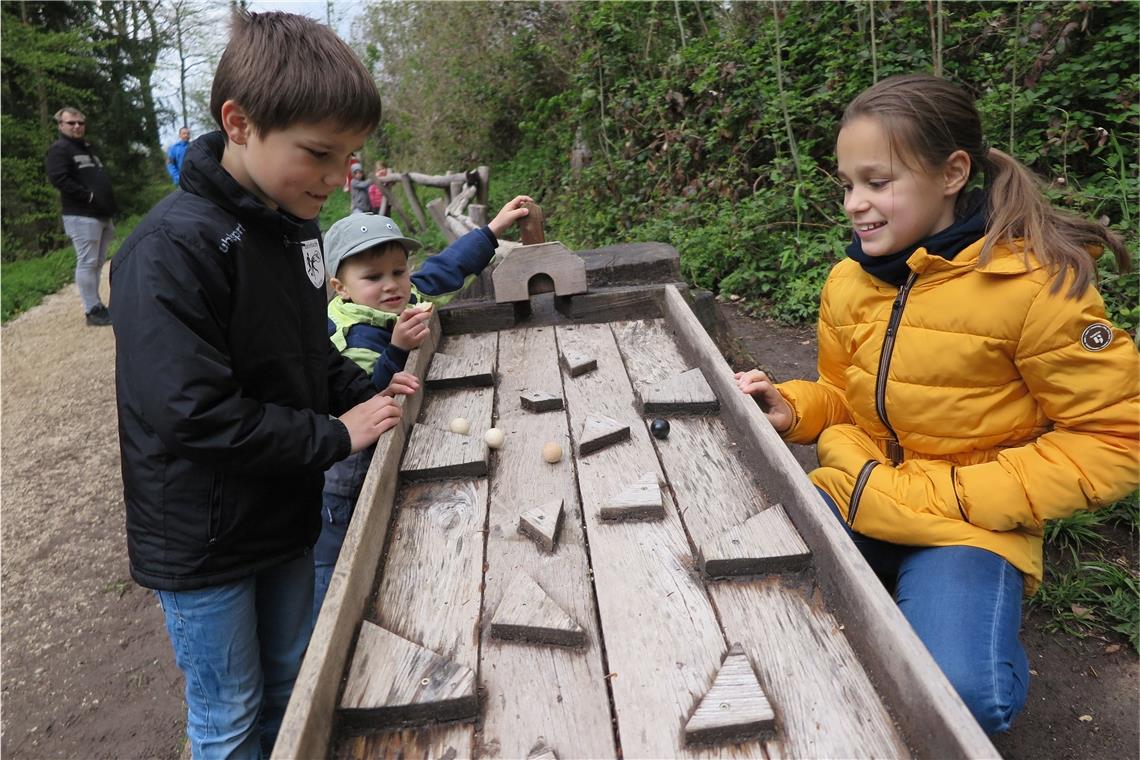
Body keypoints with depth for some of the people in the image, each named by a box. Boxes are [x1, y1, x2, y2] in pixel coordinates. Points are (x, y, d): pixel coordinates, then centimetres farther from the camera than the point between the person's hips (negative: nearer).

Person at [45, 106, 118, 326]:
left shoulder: (88, 148, 23)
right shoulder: (59, 150, -5)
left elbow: (102, 179, 26)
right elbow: (59, 179, -18)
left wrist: (111, 206, 14)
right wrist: (88, 197, -21)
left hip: (101, 215, 9)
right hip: (82, 216, -9)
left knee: (97, 263, 12)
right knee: (87, 263, -8)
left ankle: (97, 305, 19)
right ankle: (93, 311, -5)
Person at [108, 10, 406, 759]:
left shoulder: (293, 227, 1)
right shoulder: (172, 249, -25)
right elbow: (195, 415, -29)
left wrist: (365, 393, -5)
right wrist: (336, 436, -21)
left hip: (285, 519, 7)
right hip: (204, 544, -7)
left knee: (290, 691, 24)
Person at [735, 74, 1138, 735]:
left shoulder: (1037, 283, -16)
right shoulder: (849, 282, 1)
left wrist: (962, 498, -17)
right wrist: (794, 409, -7)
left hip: (966, 524, -4)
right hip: (860, 499, 5)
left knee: (961, 692, -27)